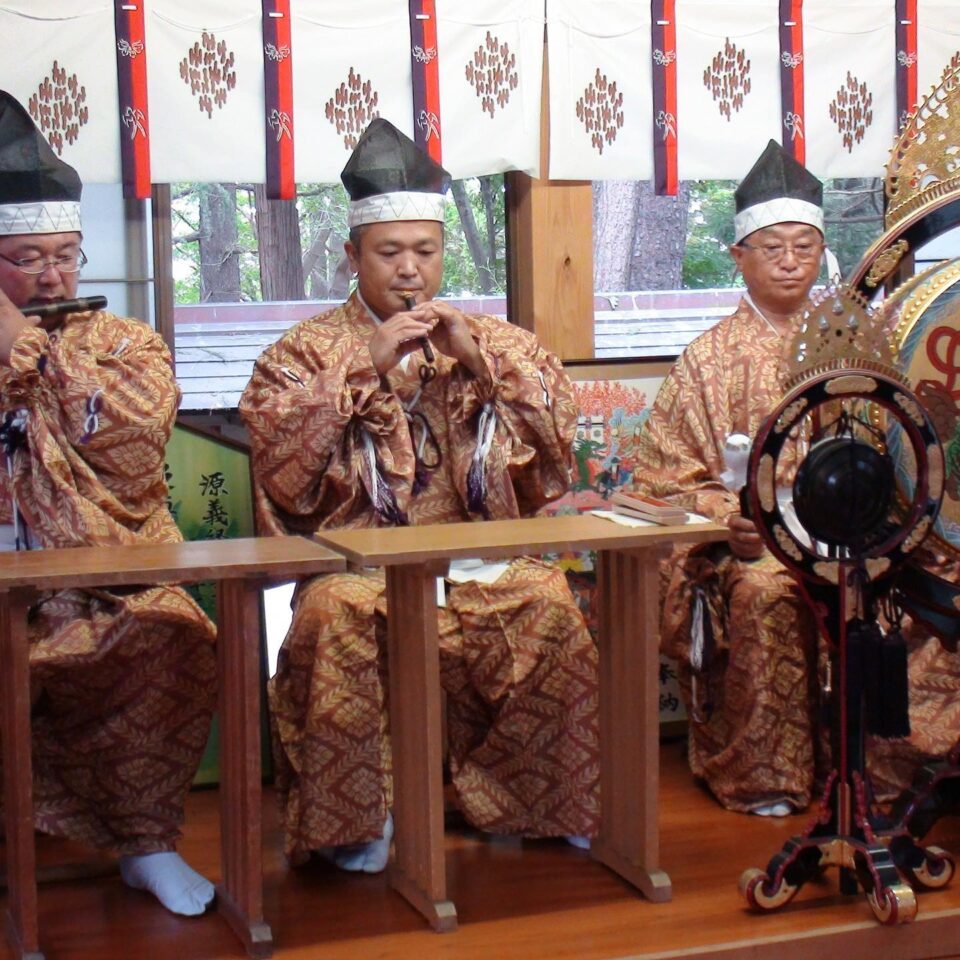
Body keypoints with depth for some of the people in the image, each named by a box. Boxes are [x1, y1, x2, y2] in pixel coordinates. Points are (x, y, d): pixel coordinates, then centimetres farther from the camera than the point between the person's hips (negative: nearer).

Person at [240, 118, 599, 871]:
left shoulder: (498, 340, 18)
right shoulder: (306, 350, 11)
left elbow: (558, 440, 6)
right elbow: (283, 470, -4)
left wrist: (480, 364, -4)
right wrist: (366, 369, -9)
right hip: (357, 559, -1)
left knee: (548, 604, -29)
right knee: (335, 614, -34)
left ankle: (533, 800, -9)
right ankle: (350, 820, -17)